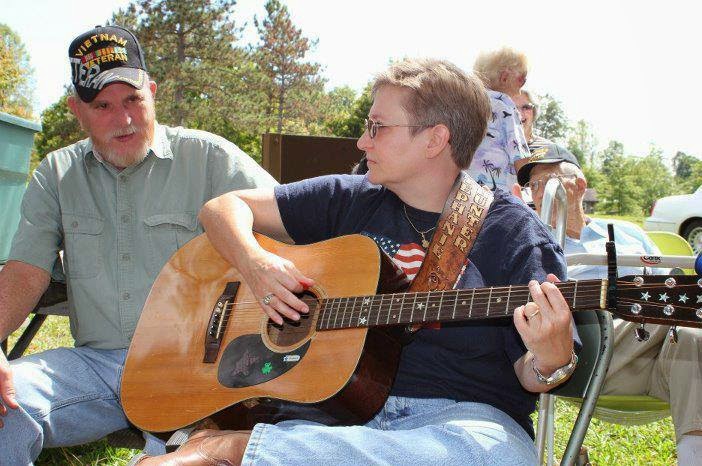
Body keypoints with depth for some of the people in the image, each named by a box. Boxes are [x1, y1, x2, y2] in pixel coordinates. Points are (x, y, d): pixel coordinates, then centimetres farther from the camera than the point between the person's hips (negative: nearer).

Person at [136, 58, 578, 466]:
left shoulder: (512, 232, -2)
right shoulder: (351, 199, 9)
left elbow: (528, 378, -4)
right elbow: (223, 206, 12)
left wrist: (552, 360, -27)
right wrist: (255, 263, -8)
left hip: (462, 414, 0)